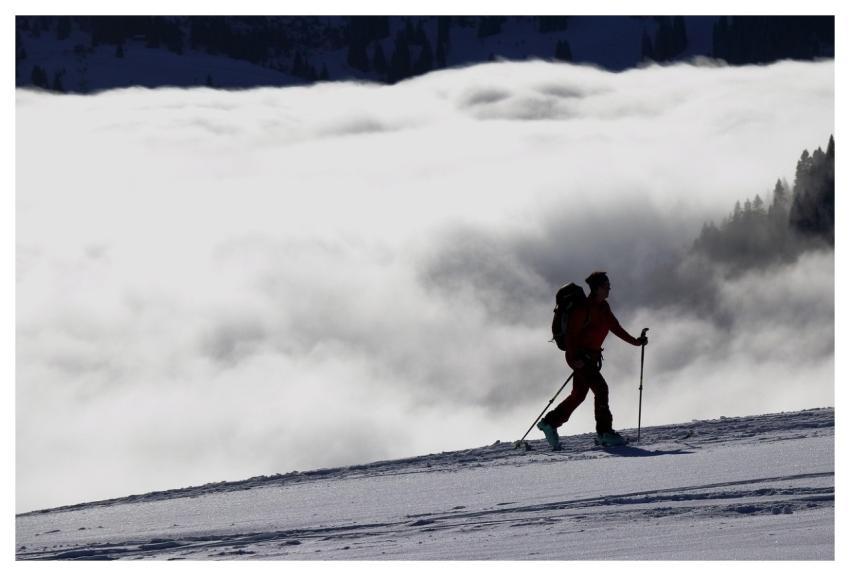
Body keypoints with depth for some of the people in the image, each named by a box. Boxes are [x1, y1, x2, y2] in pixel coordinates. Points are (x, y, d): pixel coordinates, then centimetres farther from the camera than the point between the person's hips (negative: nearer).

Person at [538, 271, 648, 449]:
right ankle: (604, 431, -13)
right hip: (580, 356, -10)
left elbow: (614, 327, 18)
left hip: (592, 356, 10)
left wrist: (634, 341, 13)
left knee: (579, 395, 13)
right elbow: (571, 332, -19)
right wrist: (575, 357, -26)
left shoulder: (603, 308, 10)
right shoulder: (585, 309, -17)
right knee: (601, 388, -16)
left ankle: (550, 423, 22)